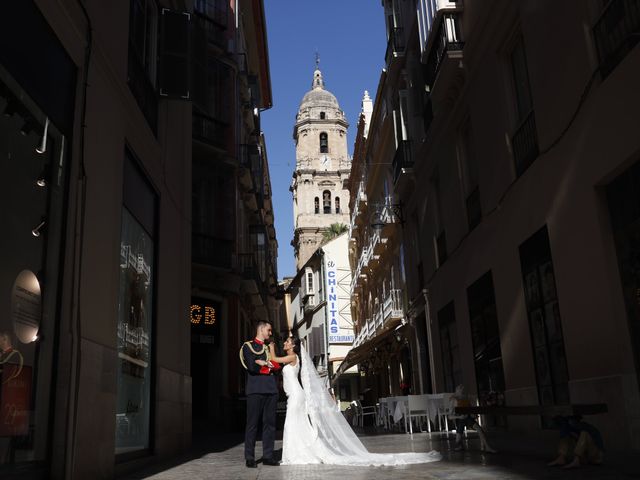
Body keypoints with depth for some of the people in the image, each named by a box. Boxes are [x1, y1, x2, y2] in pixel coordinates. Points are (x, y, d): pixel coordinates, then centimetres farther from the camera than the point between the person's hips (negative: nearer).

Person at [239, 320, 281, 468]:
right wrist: (267, 365, 0)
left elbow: (277, 366, 13)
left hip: (271, 389, 6)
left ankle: (268, 456, 9)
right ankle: (249, 457, 2)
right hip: (256, 389, -5)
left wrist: (263, 363, -2)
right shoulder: (248, 346, 3)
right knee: (253, 423, -4)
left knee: (270, 423, 4)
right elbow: (252, 367, -11)